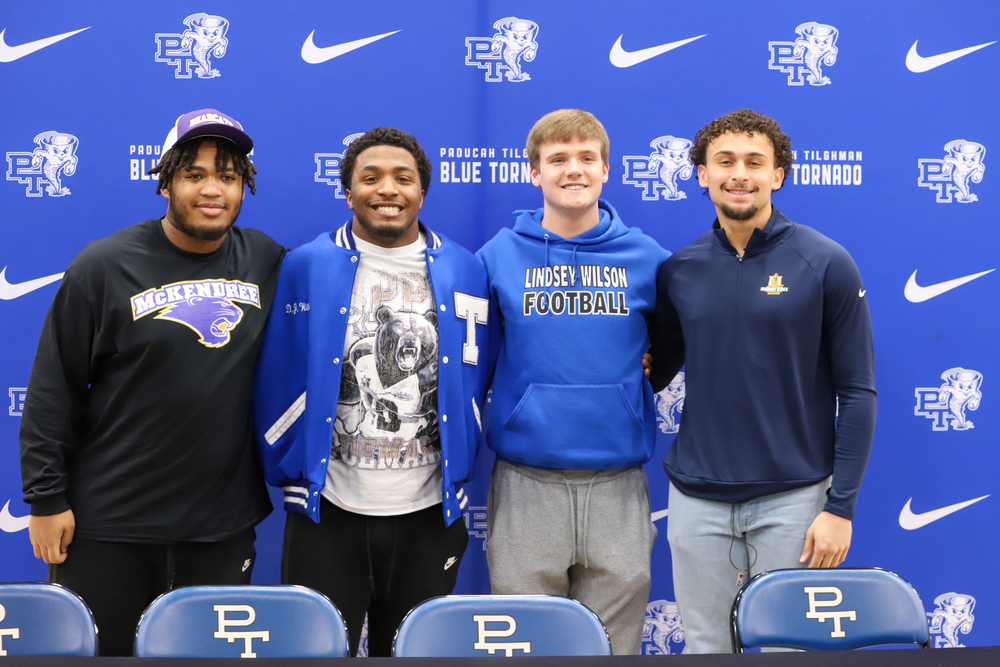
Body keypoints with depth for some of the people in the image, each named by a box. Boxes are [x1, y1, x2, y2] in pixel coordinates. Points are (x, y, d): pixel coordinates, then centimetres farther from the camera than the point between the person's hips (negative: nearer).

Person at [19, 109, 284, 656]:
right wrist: (46, 498, -6)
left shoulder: (269, 262, 3)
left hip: (225, 523, 3)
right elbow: (53, 391, -4)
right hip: (109, 527, -2)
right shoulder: (104, 266, -6)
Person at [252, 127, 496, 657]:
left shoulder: (464, 272, 3)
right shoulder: (304, 267, -2)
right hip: (327, 513, -1)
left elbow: (476, 381, 8)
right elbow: (276, 381, 2)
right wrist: (291, 475, 2)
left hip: (429, 514, 2)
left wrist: (456, 474, 7)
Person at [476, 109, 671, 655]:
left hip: (618, 485, 1)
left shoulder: (647, 260, 4)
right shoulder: (499, 256, 2)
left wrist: (646, 372, 5)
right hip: (525, 482, 0)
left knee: (613, 642, 9)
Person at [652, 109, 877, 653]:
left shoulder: (825, 265, -3)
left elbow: (857, 392, -4)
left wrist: (841, 506, -7)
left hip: (793, 498, -2)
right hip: (698, 500, 3)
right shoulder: (679, 272, 5)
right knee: (705, 645, 10)